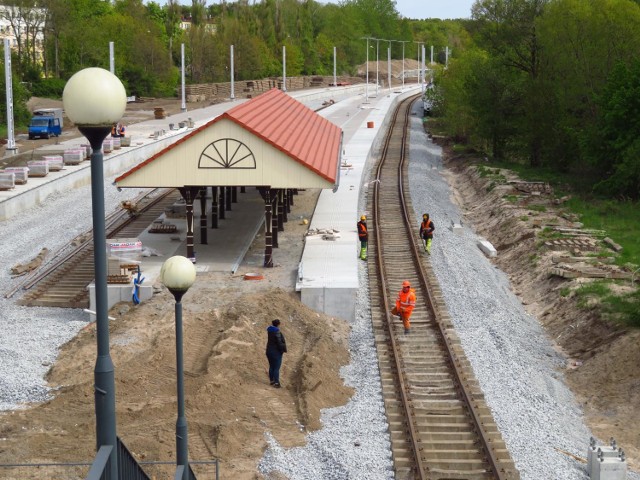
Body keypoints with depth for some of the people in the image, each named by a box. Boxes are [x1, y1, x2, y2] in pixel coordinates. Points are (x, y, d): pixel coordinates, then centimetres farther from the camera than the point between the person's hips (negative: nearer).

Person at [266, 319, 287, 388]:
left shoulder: (270, 331, -1)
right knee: (276, 368, 0)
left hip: (269, 351, 8)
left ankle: (271, 380, 29)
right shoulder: (277, 332, -23)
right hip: (276, 352, -8)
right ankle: (276, 383, 2)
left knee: (271, 366, 19)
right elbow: (279, 343, -22)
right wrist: (283, 349, -7)